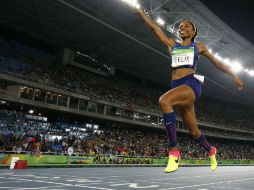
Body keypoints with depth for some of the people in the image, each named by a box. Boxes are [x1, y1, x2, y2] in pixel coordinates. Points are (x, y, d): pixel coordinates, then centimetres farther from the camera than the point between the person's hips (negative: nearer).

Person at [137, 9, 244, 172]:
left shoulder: (199, 46, 15)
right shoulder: (172, 45, 21)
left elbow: (216, 62, 22)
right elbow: (155, 28, 24)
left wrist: (234, 76, 20)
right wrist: (141, 12, 29)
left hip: (191, 84, -4)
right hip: (177, 86, 4)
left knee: (164, 101, -35)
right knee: (194, 130, 11)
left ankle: (174, 151, -30)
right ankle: (211, 150, 42)